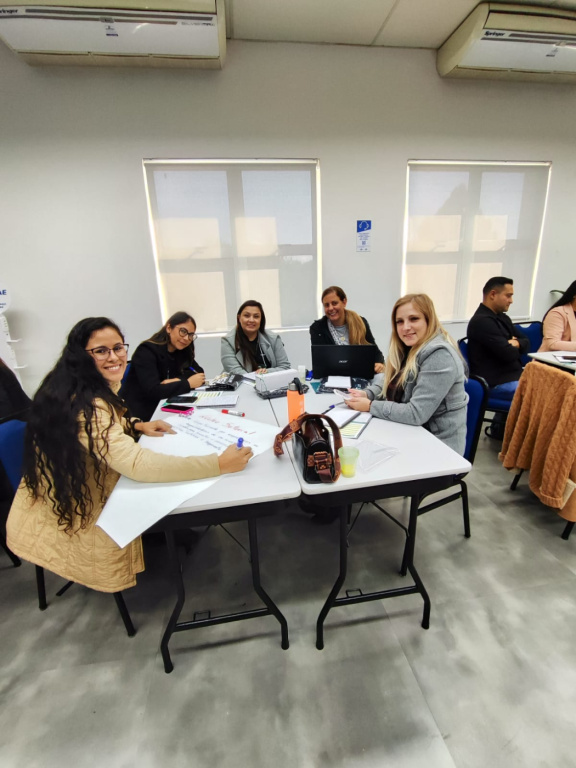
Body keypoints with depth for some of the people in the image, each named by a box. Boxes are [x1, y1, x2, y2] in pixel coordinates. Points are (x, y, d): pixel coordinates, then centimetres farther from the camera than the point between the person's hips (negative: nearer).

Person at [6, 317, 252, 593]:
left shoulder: (74, 388, -2)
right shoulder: (85, 405, -34)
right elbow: (137, 464, -44)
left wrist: (137, 425, -3)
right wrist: (219, 464, -43)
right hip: (68, 524, -8)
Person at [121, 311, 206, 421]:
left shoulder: (182, 352, 5)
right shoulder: (146, 351, -15)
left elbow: (200, 374, -2)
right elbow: (153, 391, -26)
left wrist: (174, 381, -17)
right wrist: (188, 383, -21)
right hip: (138, 414, -7)